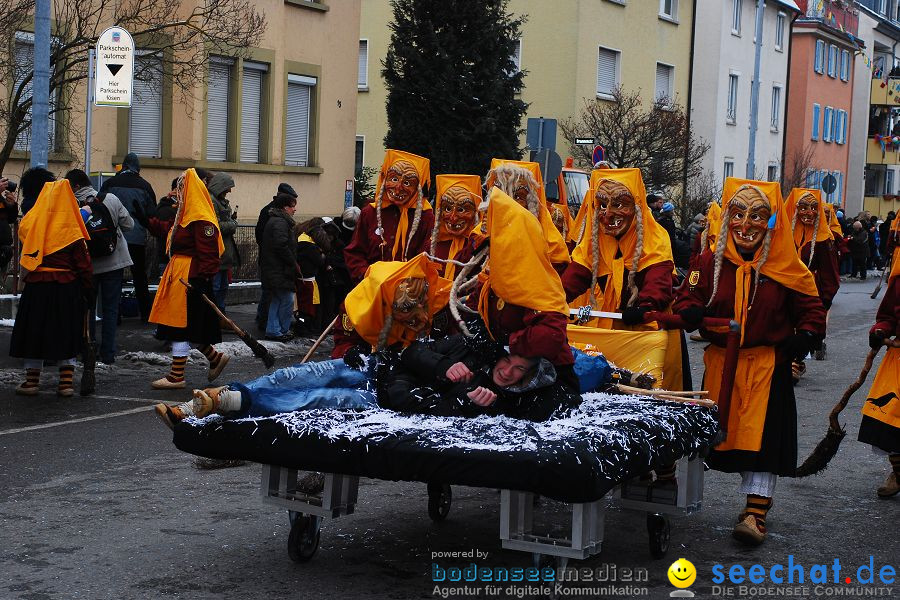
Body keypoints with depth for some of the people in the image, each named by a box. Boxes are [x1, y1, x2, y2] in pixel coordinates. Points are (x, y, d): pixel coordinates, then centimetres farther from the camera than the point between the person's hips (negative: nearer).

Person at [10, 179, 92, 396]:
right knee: (66, 335, 8)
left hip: (36, 286, 1)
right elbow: (84, 264, -5)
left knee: (34, 331, 10)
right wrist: (86, 293, 3)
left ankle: (32, 380, 14)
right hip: (67, 288, -1)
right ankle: (66, 382, 6)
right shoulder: (72, 231, -8)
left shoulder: (29, 224, -2)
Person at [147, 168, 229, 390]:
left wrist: (202, 280, -24)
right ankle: (215, 358, 23)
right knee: (183, 326, 12)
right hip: (178, 277, 10)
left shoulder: (202, 221, -15)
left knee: (181, 327, -4)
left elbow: (208, 254, -21)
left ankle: (177, 376, 3)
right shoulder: (184, 216, 17)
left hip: (189, 280, -10)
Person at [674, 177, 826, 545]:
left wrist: (801, 341, -17)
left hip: (768, 366, -3)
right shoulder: (710, 263, 2)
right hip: (720, 363, 3)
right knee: (720, 429, 8)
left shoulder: (786, 268, -3)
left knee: (762, 436, -9)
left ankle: (755, 512, 0)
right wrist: (693, 315, -18)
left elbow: (812, 314, 2)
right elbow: (687, 302, 5)